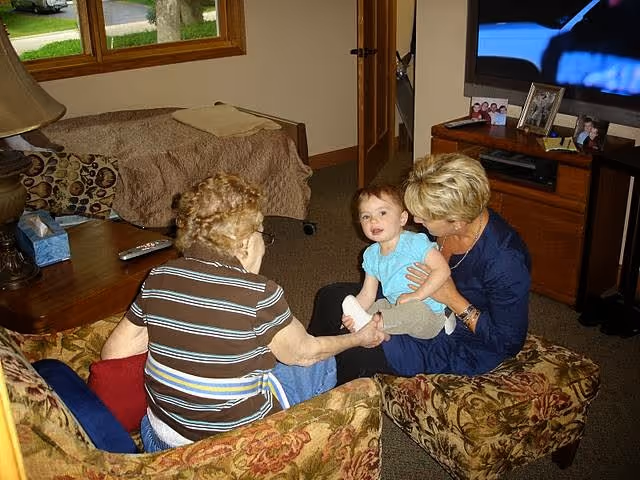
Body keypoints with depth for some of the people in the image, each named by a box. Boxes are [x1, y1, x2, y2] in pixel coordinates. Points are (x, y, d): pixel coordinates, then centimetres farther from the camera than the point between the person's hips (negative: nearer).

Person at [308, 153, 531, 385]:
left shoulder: (505, 260, -35)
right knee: (329, 297, 5)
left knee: (348, 352, -19)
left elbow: (509, 342, -24)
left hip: (463, 348, -8)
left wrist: (453, 299, -28)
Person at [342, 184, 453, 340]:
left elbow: (442, 269, -23)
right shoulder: (372, 255, 5)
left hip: (430, 314, -8)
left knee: (415, 309, -35)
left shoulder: (415, 242, -16)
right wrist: (351, 315, -13)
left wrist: (415, 295, -27)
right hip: (398, 308, 8)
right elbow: (367, 295, 5)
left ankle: (369, 323, -29)